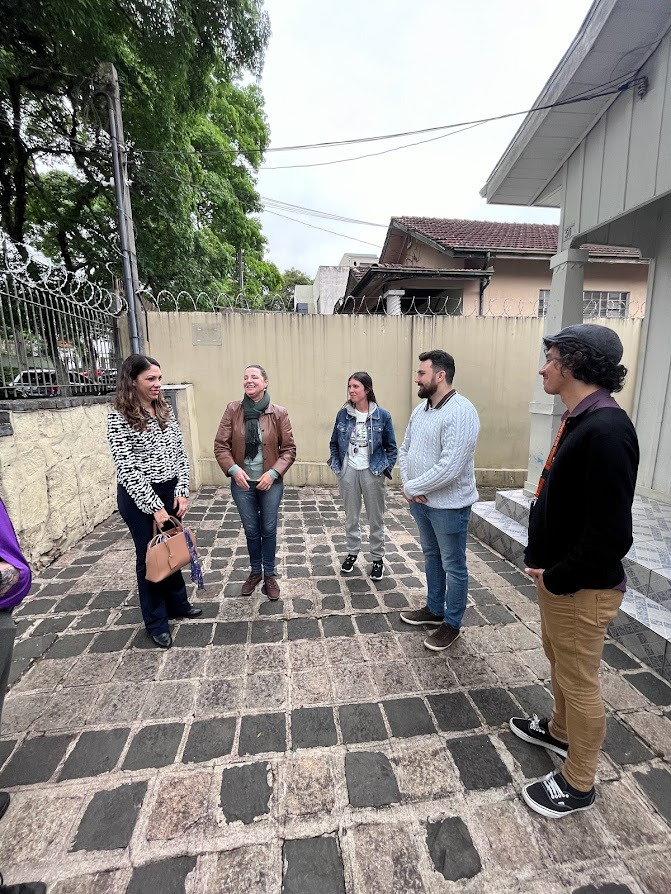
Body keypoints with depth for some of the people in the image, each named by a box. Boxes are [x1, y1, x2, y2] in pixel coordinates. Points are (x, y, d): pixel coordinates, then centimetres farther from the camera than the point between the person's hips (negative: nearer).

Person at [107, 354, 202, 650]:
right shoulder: (119, 418, -13)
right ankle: (156, 622, 28)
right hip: (139, 497, -5)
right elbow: (127, 469, -17)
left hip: (170, 491, 5)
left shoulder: (166, 411, 4)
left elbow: (180, 453, 5)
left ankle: (178, 604, 39)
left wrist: (181, 492, -4)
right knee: (150, 556, 10)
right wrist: (155, 507, -18)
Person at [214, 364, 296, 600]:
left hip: (270, 483, -1)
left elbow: (289, 449, -4)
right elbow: (221, 444, -2)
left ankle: (269, 574, 29)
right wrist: (233, 470, -15)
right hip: (242, 483, 1)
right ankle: (255, 572, 36)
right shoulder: (233, 409, -4)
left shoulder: (279, 413, -7)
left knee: (269, 529, 9)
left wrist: (273, 473, -15)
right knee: (251, 530, 14)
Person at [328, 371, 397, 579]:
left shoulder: (382, 415, -8)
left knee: (376, 519, 10)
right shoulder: (343, 414, -2)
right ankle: (352, 552, 34)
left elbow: (391, 447, 1)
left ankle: (378, 558, 26)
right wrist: (336, 465, 1)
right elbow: (334, 443, 9)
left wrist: (385, 469, -6)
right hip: (348, 471, 2)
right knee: (351, 517, 16)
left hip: (372, 472, -2)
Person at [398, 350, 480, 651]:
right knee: (431, 557, 23)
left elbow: (449, 468, -28)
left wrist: (411, 487, -17)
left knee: (453, 567, 10)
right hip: (421, 501, 8)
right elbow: (405, 449, 10)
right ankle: (434, 609, 42)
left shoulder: (461, 412, -22)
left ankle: (452, 624, 30)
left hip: (449, 506, -8)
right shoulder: (420, 409, 5)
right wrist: (408, 485, -5)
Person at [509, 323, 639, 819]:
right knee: (559, 658, 27)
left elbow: (611, 534, -28)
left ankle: (578, 784, 36)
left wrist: (558, 578, -16)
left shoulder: (606, 430, -27)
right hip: (558, 575, 9)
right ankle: (560, 731, 52)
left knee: (580, 681, 12)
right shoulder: (580, 419, 4)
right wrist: (539, 559, 8)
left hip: (582, 587, -9)